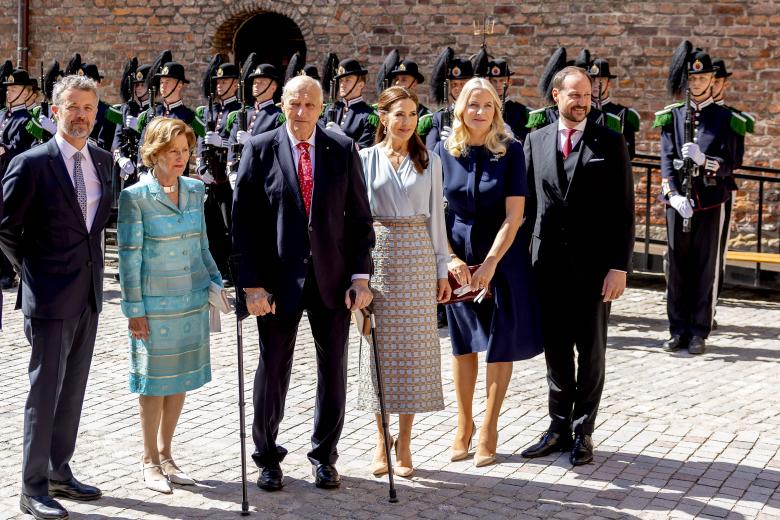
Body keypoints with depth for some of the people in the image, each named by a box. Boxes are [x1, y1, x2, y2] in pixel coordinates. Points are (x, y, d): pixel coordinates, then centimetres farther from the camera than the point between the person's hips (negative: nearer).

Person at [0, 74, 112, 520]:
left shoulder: (103, 161, 7)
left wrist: (91, 261, 11)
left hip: (89, 292, 6)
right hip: (50, 294, -6)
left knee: (73, 389, 13)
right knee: (45, 390, -1)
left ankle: (60, 472, 25)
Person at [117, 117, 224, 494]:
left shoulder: (194, 190, 5)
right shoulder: (135, 197, -10)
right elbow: (129, 257, -9)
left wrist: (215, 281, 8)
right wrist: (134, 309, -10)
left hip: (192, 300, 5)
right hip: (155, 303, -5)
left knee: (182, 377, 11)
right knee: (155, 380, 5)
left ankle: (165, 453, 25)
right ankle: (150, 462, 18)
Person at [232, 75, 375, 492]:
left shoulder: (343, 150, 2)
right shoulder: (259, 149, -2)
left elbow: (359, 218, 3)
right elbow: (244, 221, -5)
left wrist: (360, 276, -4)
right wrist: (252, 283, -11)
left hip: (333, 278, 2)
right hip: (278, 280, -1)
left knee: (333, 370, 8)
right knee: (272, 371, 6)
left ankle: (324, 456, 25)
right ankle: (267, 457, 24)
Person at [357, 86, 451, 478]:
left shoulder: (429, 162, 6)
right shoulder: (365, 159, 3)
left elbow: (436, 217, 8)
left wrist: (442, 270, 4)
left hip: (418, 258, 1)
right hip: (377, 256, -1)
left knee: (414, 348, 1)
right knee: (380, 345, 3)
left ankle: (404, 444, 10)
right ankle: (381, 441, 14)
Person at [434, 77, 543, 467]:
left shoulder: (510, 151, -8)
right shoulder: (444, 151, -1)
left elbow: (513, 215, -11)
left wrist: (490, 263, -17)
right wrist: (450, 258, -11)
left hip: (501, 258, -2)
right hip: (458, 261, 2)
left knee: (501, 344, 3)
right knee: (463, 342, 9)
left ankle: (489, 429, 14)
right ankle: (464, 424, 22)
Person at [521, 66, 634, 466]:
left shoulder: (610, 143, -2)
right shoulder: (536, 141, 7)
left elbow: (624, 209, -4)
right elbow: (527, 201, 9)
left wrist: (619, 267, -10)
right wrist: (522, 256, 2)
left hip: (593, 265, -2)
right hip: (549, 263, 3)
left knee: (591, 352, 7)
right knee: (555, 350, 10)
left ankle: (582, 432, 17)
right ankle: (559, 428, 22)